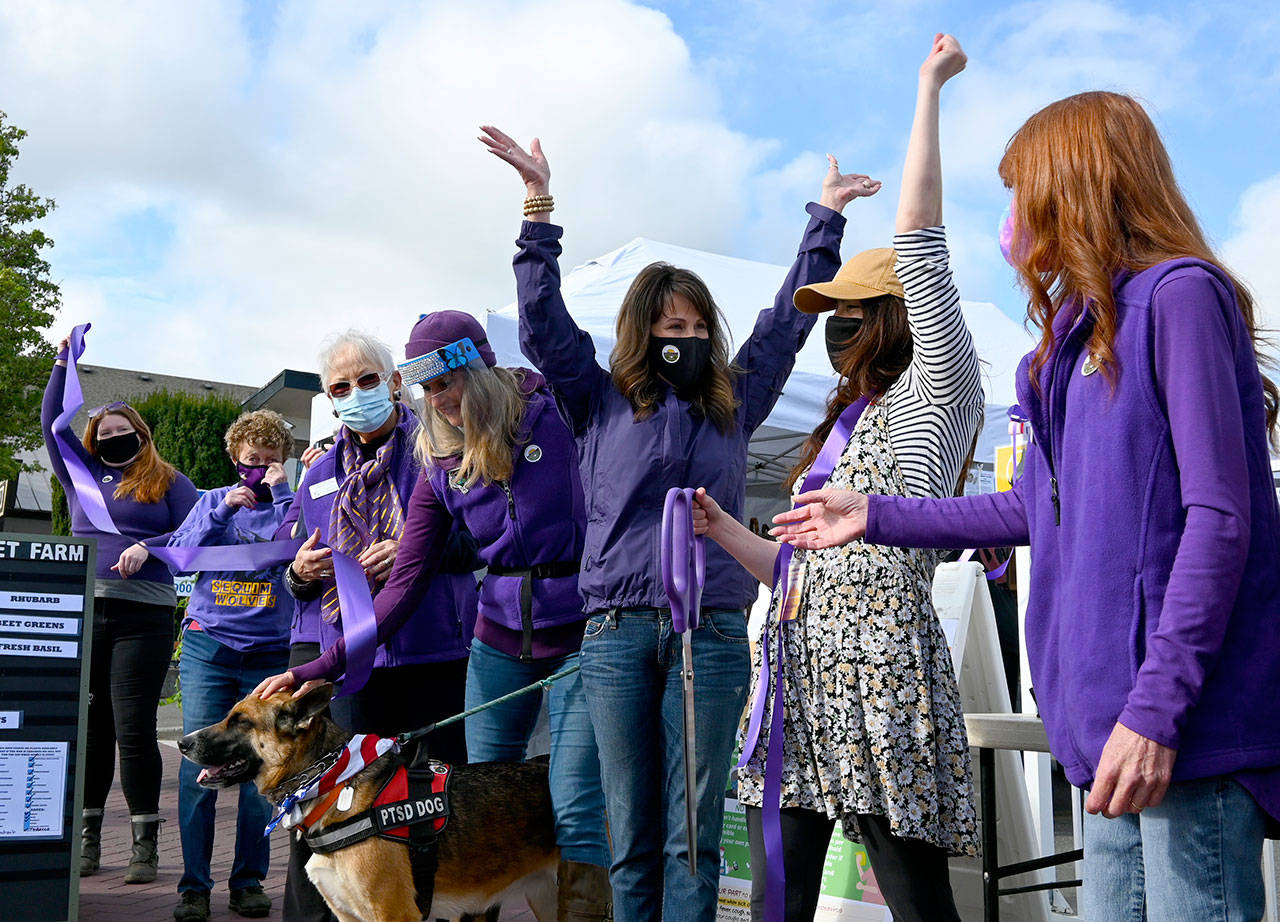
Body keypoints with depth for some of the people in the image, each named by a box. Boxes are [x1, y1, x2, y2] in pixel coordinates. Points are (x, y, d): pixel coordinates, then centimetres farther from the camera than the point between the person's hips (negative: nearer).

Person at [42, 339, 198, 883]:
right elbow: (51, 422, 22)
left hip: (143, 616, -3)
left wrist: (148, 547, -12)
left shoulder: (167, 482, 9)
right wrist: (64, 362, 19)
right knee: (89, 728, 4)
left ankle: (145, 846, 0)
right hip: (82, 611, 3)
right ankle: (87, 839, 14)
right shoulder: (82, 475, 18)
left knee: (134, 730, -6)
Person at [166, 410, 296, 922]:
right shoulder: (214, 501, 14)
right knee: (198, 764, -5)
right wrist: (223, 510, -5)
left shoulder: (292, 504, 7)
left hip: (270, 653, -1)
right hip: (208, 646, 1)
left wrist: (280, 491, -10)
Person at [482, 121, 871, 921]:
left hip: (712, 633, 1)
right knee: (633, 837, 5)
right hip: (618, 632, -1)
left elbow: (787, 321, 22)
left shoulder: (734, 405, 16)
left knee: (694, 834, 1)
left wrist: (826, 219, 26)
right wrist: (539, 204, 5)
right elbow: (543, 321, 7)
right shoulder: (602, 403, 11)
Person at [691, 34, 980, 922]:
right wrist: (725, 531, 11)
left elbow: (919, 245, -9)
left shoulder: (937, 398, 1)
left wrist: (929, 88, -4)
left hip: (881, 675, -8)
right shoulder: (842, 426, 23)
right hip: (799, 675, 8)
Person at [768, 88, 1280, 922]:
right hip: (1114, 720, 8)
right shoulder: (1082, 332, 18)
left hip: (1191, 723, -8)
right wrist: (875, 517, 31)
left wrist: (1157, 704, -20)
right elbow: (1043, 509, 26)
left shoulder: (1178, 294, -8)